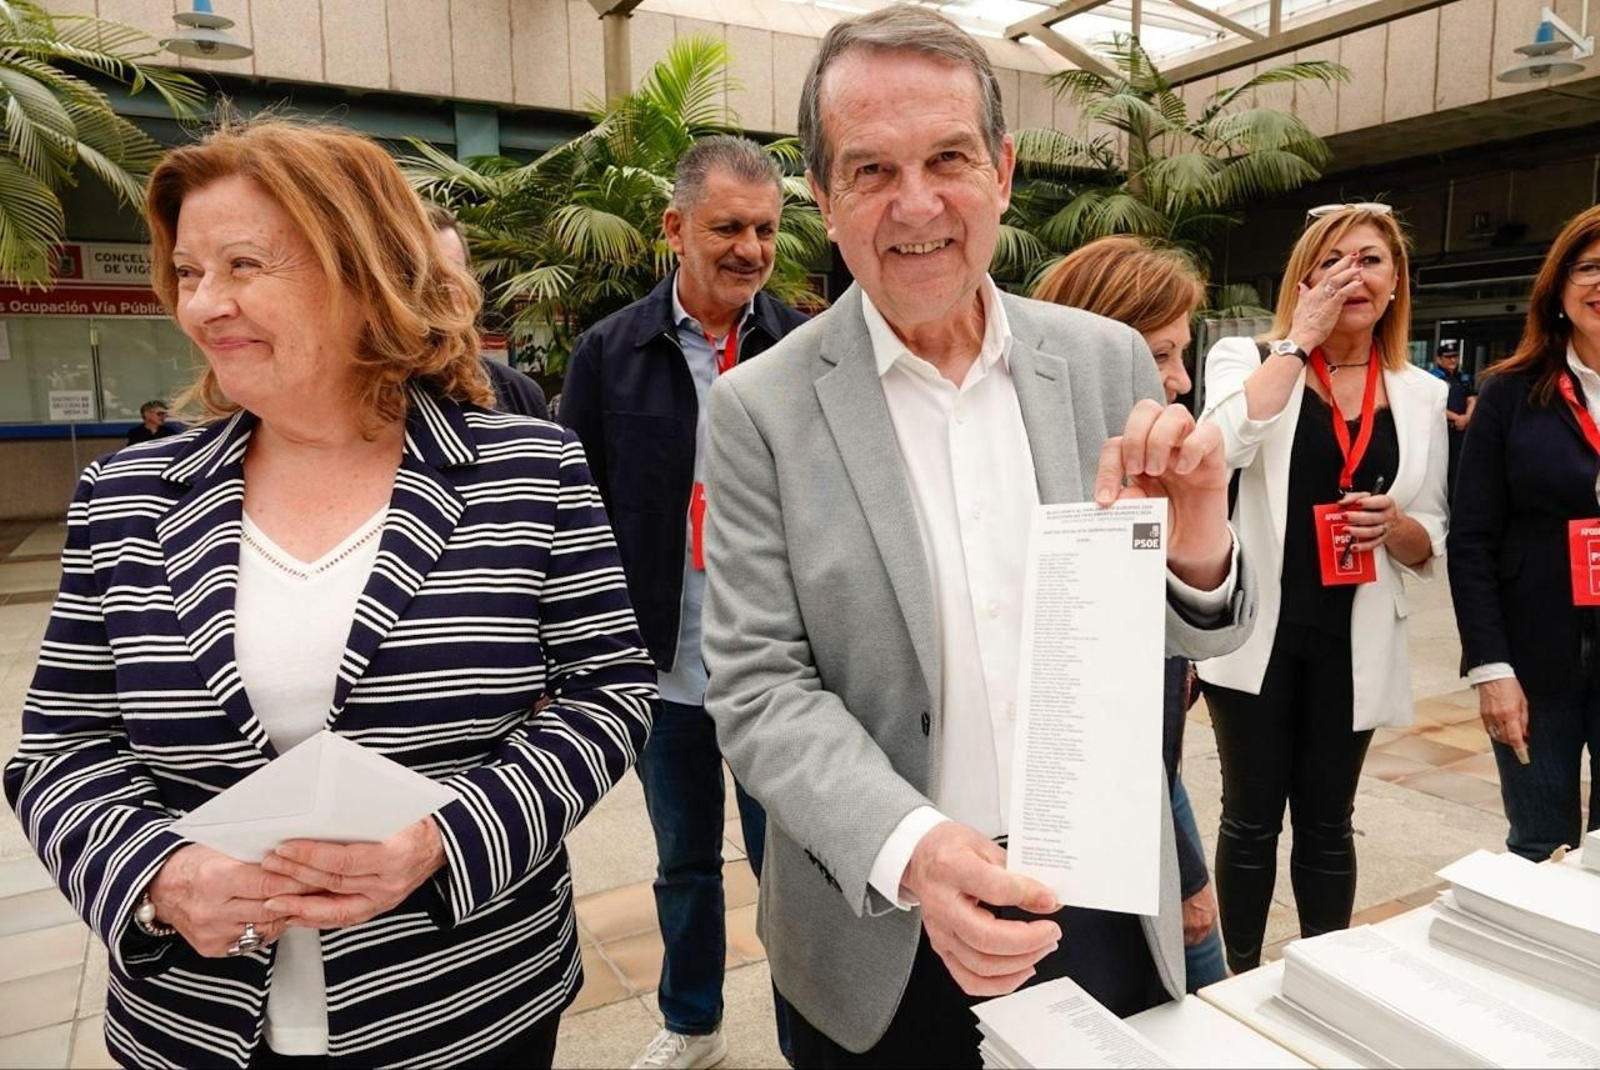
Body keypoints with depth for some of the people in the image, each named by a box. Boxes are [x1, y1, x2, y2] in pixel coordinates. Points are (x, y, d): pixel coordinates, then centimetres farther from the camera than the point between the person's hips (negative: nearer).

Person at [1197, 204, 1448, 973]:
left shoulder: (1421, 394, 7)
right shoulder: (1249, 358, -3)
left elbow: (1429, 547, 10)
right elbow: (1223, 444, -26)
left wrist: (1394, 523, -13)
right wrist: (1298, 337, -17)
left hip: (1354, 641, 3)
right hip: (1257, 630, -3)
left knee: (1327, 822, 16)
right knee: (1252, 817, 10)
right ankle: (1242, 982, 29)